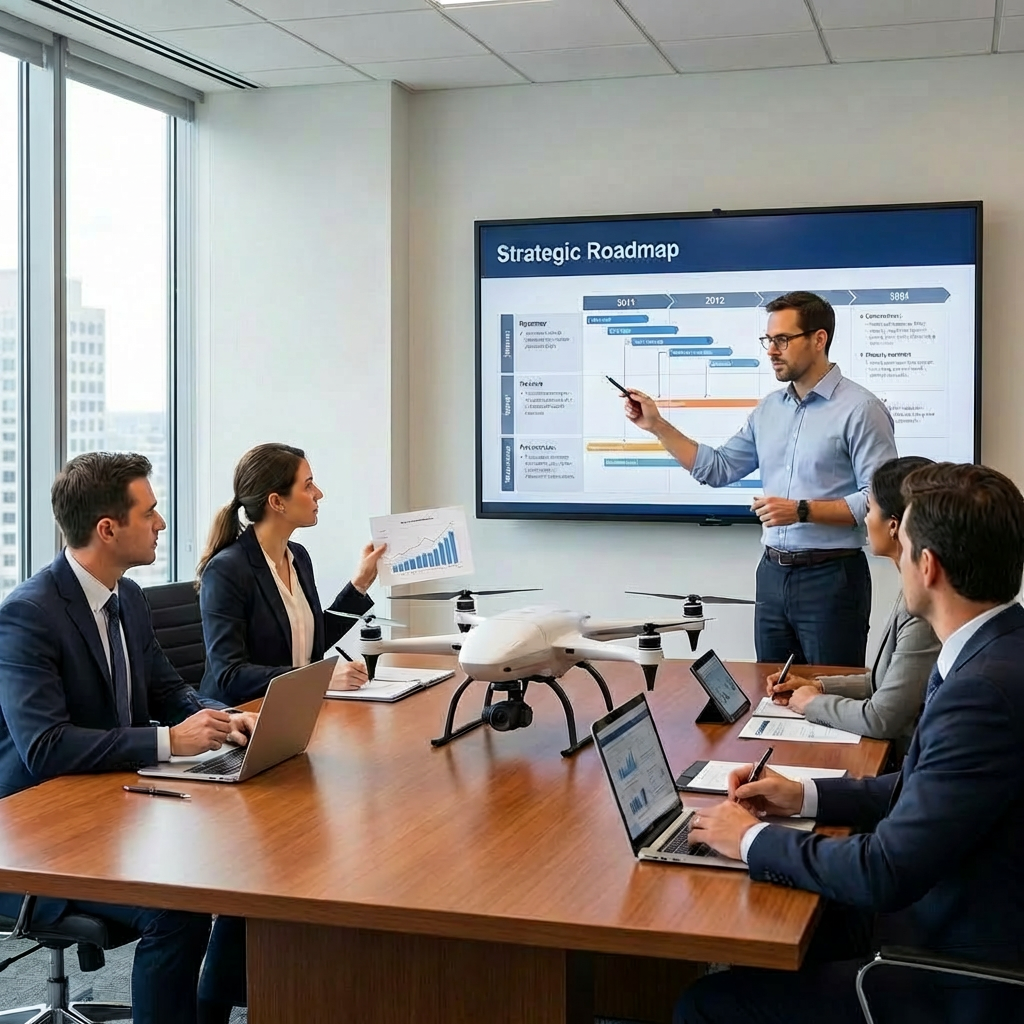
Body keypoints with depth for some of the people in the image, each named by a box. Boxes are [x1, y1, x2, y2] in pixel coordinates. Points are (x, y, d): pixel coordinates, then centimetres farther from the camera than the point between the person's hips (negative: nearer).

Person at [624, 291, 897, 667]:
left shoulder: (860, 409, -11)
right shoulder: (768, 409, 11)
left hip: (831, 578, -7)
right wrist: (657, 425, 7)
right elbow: (718, 469, 13)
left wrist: (802, 510, -21)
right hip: (773, 575, 7)